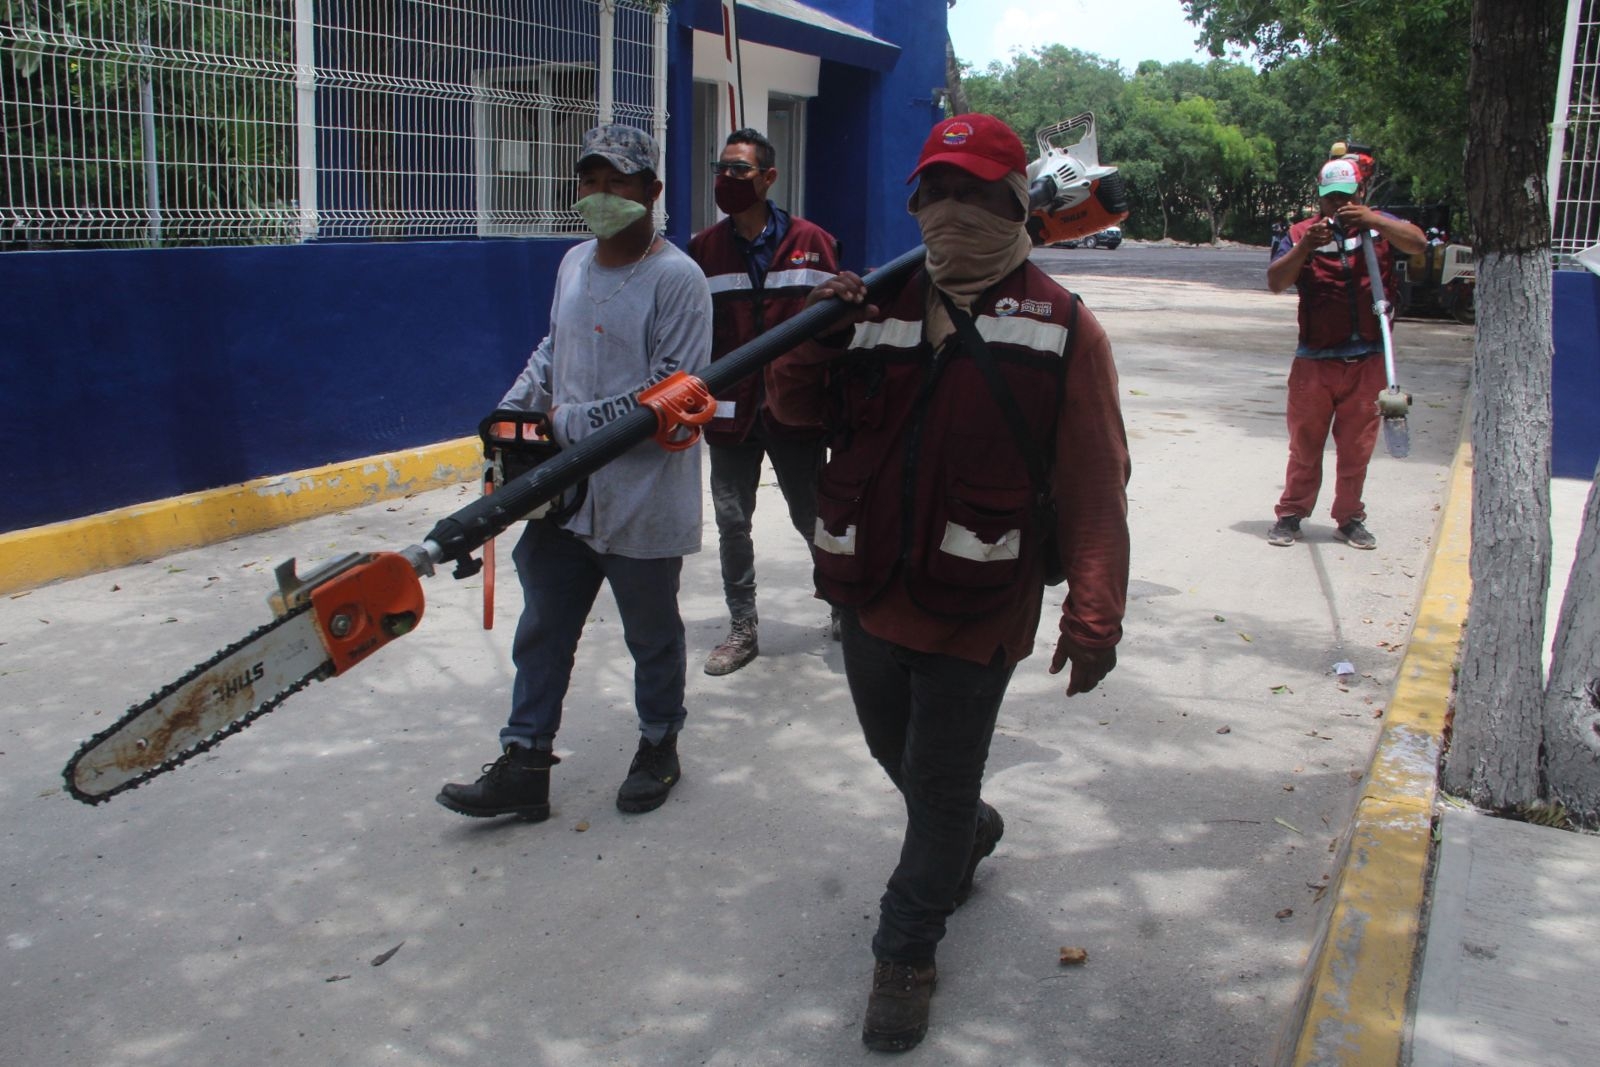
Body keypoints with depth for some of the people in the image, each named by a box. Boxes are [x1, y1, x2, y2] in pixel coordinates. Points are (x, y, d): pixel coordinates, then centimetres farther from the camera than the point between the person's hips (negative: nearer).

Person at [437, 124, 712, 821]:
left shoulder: (676, 279, -14)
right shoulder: (574, 264, 10)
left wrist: (571, 423, -19)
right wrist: (511, 410, 6)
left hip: (642, 507, -7)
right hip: (563, 495, 7)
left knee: (652, 637, 13)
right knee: (542, 634, 12)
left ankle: (659, 748, 34)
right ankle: (524, 765, 22)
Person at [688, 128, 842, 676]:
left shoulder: (812, 242, -1)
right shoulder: (703, 248, 4)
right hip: (730, 413, 2)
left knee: (814, 518, 8)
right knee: (731, 522, 7)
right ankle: (742, 628, 22)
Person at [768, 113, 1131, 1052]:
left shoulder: (1062, 329, -6)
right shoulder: (878, 306, 6)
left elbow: (1096, 487, -9)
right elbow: (795, 407, 9)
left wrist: (1093, 614, -16)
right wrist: (817, 341, -12)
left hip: (978, 612, -5)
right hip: (869, 594, 5)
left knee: (941, 784, 6)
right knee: (896, 754, 24)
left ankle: (907, 951, 26)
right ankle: (971, 834, 54)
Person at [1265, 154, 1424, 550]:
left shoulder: (1379, 225, 8)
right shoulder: (1301, 233, 4)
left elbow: (1417, 242, -10)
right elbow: (1275, 282, -8)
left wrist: (1372, 220, -23)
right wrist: (1305, 247, -23)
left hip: (1367, 362, 1)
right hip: (1314, 360, -1)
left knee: (1357, 447, 8)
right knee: (1304, 444, 6)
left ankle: (1349, 518, 20)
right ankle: (1291, 514, 17)